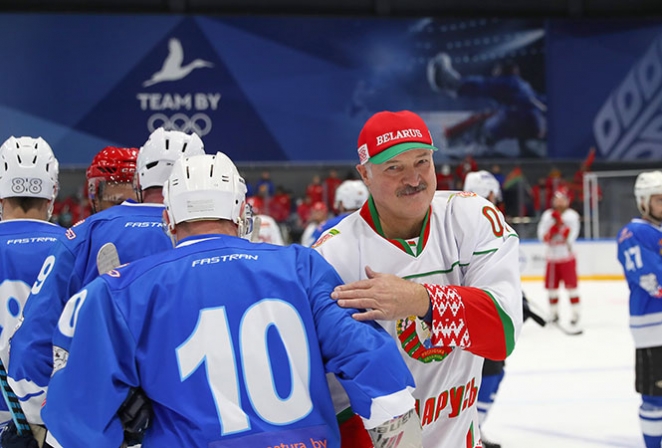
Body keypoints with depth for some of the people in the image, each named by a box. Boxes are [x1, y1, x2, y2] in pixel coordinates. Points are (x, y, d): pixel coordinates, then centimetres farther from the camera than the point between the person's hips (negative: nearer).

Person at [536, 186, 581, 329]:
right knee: (552, 286, 7)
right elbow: (542, 236, -2)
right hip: (552, 257, 4)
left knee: (571, 285, -8)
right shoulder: (547, 215, 7)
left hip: (567, 257, -3)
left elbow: (571, 236, -14)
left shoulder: (572, 215, -3)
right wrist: (553, 226, -18)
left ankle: (575, 314, -5)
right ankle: (553, 313, 22)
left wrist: (560, 221, -22)